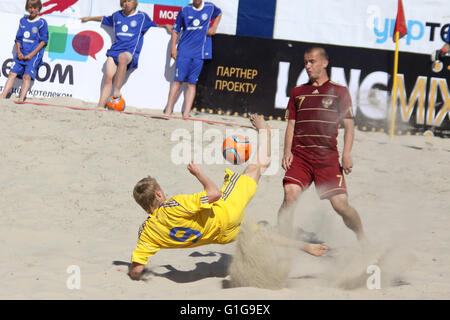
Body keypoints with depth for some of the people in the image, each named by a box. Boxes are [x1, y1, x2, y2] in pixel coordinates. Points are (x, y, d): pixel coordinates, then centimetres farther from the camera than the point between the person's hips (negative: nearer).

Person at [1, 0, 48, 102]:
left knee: (27, 76, -17)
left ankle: (21, 99, -24)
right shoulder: (23, 20, 12)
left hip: (34, 54, -5)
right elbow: (18, 38, 16)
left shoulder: (42, 23, -2)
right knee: (12, 73, -5)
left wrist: (32, 54, -11)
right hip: (21, 54, 5)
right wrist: (19, 51, 0)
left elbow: (43, 41, -4)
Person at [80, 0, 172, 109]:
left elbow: (154, 26, 19)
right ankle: (100, 107, -12)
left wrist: (165, 26, 1)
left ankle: (117, 90, -41)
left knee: (122, 57, -41)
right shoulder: (117, 16, 21)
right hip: (115, 50, 5)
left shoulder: (142, 17, 10)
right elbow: (104, 19, 39)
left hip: (131, 52, -4)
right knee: (108, 78, -11)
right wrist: (90, 18, 51)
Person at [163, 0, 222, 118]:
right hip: (184, 51, -1)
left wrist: (214, 27, 14)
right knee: (178, 80, -7)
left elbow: (219, 13, 30)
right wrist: (173, 46, -2)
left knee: (192, 83, -1)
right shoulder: (185, 10, 4)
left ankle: (186, 114, -5)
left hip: (199, 53, 1)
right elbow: (176, 29, 8)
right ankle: (168, 111, -5)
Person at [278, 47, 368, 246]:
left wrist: (346, 154, -7)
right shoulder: (297, 92, 17)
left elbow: (349, 125, 6)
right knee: (290, 194, -21)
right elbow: (291, 125, 17)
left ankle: (362, 240, 17)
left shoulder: (339, 91, 8)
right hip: (300, 155, 2)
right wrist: (287, 151, 2)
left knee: (340, 204, -7)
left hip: (328, 157, -2)